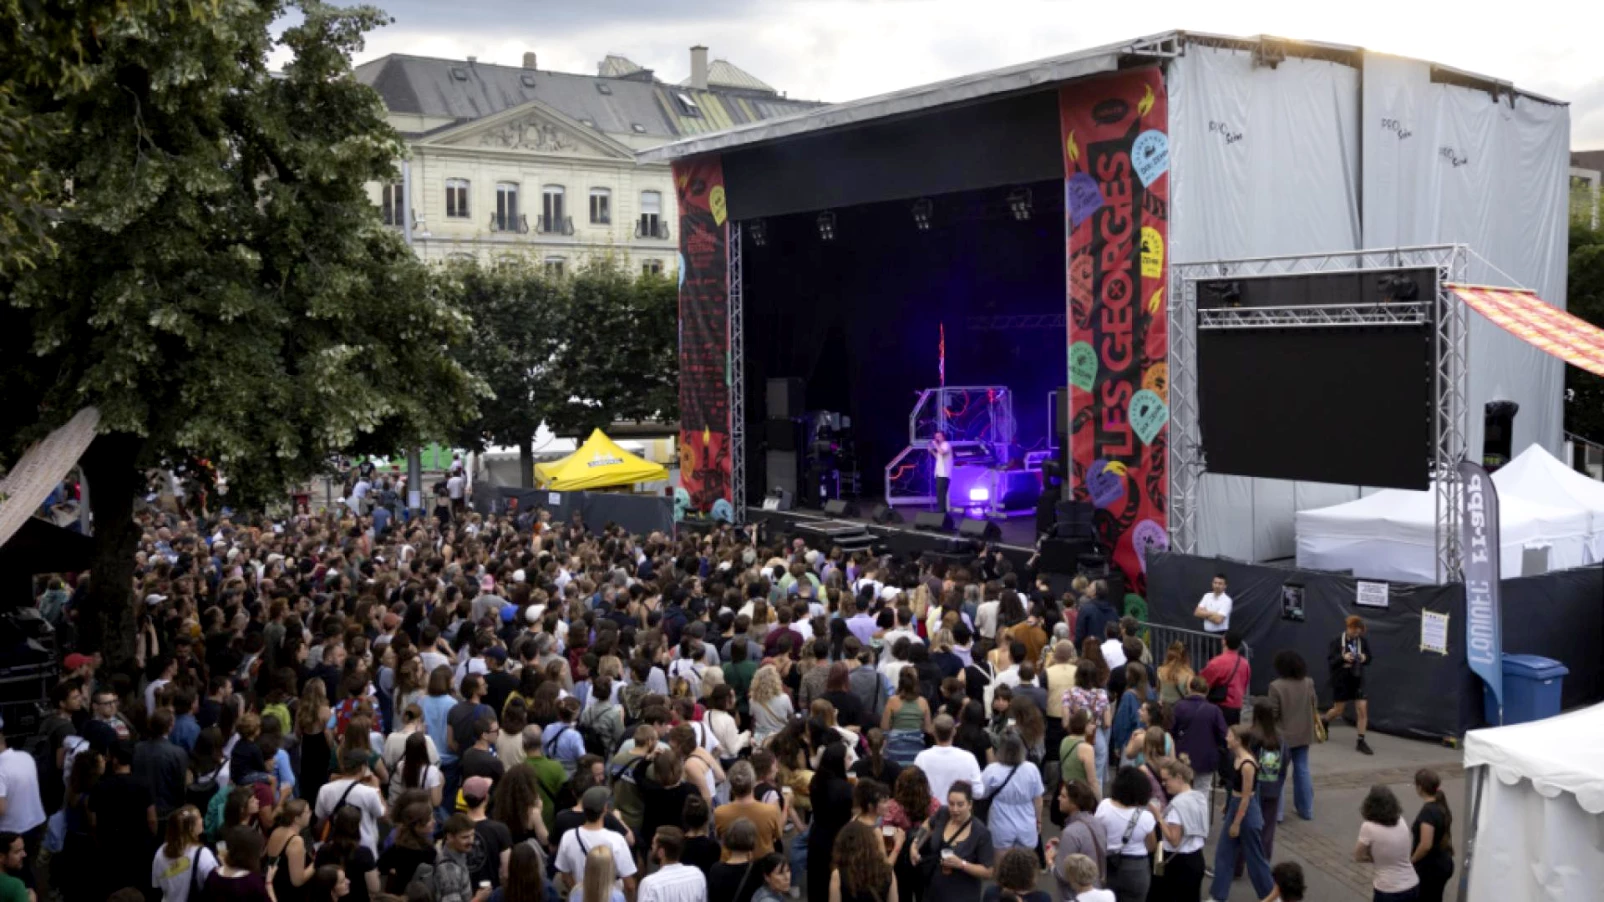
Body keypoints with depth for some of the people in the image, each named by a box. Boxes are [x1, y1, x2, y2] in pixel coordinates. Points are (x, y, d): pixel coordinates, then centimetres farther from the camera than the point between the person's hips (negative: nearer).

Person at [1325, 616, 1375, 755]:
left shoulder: (1363, 641, -4)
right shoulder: (1337, 642, -11)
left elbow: (1369, 658, 7)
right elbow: (1330, 660, -10)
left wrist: (1365, 658, -16)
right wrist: (1343, 658, -28)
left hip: (1357, 680, 2)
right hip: (1341, 680, -2)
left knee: (1363, 710, -5)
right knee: (1338, 711, 9)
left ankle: (1361, 742, 5)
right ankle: (1323, 721, 42)